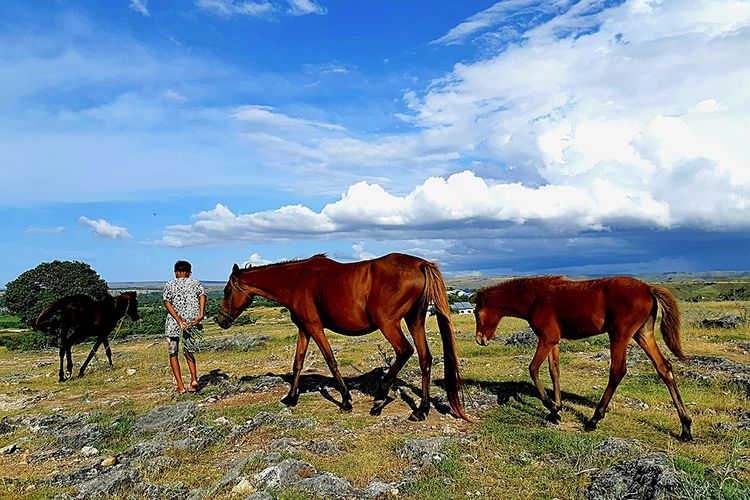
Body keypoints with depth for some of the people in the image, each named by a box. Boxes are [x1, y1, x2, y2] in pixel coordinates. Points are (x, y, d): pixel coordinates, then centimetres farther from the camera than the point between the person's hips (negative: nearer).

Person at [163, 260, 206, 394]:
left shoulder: (169, 284, 9)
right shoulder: (196, 283, 10)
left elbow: (167, 303, -5)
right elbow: (202, 296, -10)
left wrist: (179, 321, -13)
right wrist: (201, 315, -20)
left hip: (173, 323, -1)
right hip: (193, 321, 2)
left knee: (173, 354, 12)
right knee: (188, 351, 20)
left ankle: (180, 386, 6)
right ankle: (194, 379, 1)